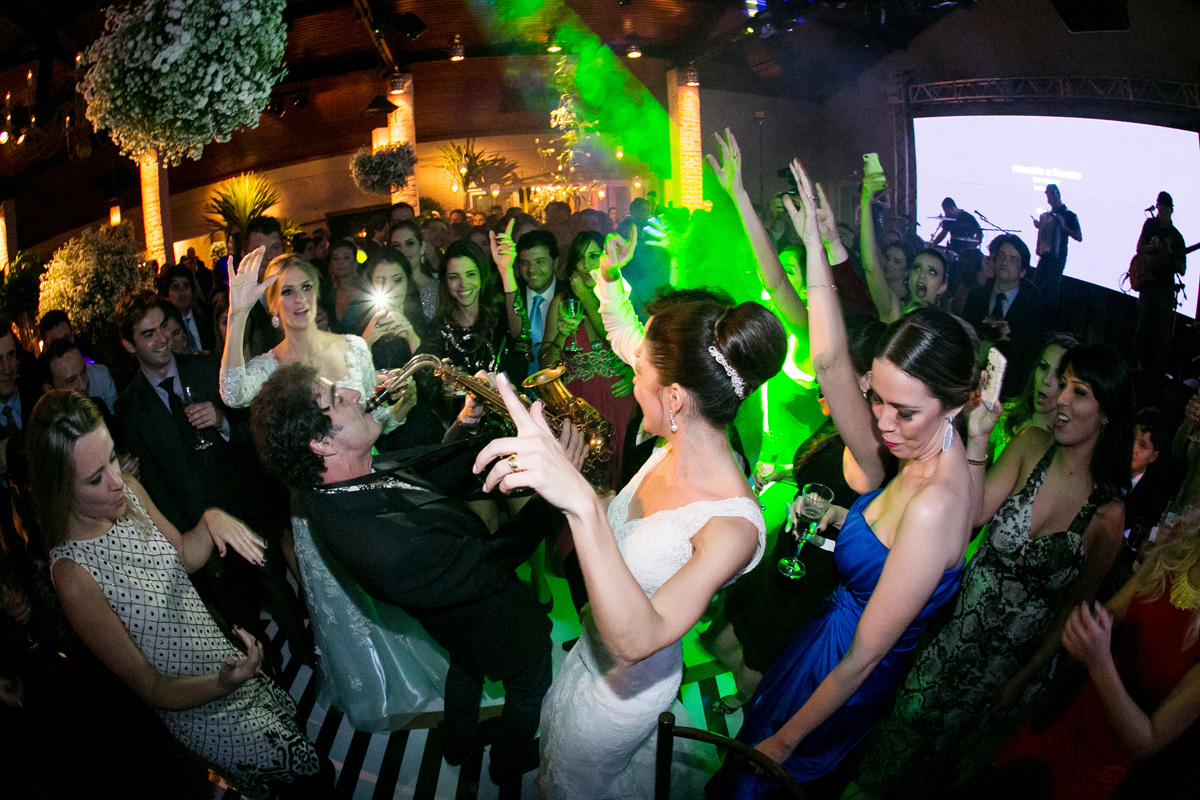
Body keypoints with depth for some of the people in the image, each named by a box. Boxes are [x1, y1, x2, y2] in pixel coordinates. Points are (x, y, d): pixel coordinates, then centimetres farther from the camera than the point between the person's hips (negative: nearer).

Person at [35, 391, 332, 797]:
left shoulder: (129, 492, -11)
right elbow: (150, 687, -23)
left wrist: (211, 520, -13)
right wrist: (224, 684, -40)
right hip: (199, 711, -7)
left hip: (231, 663, 7)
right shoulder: (73, 574, -31)